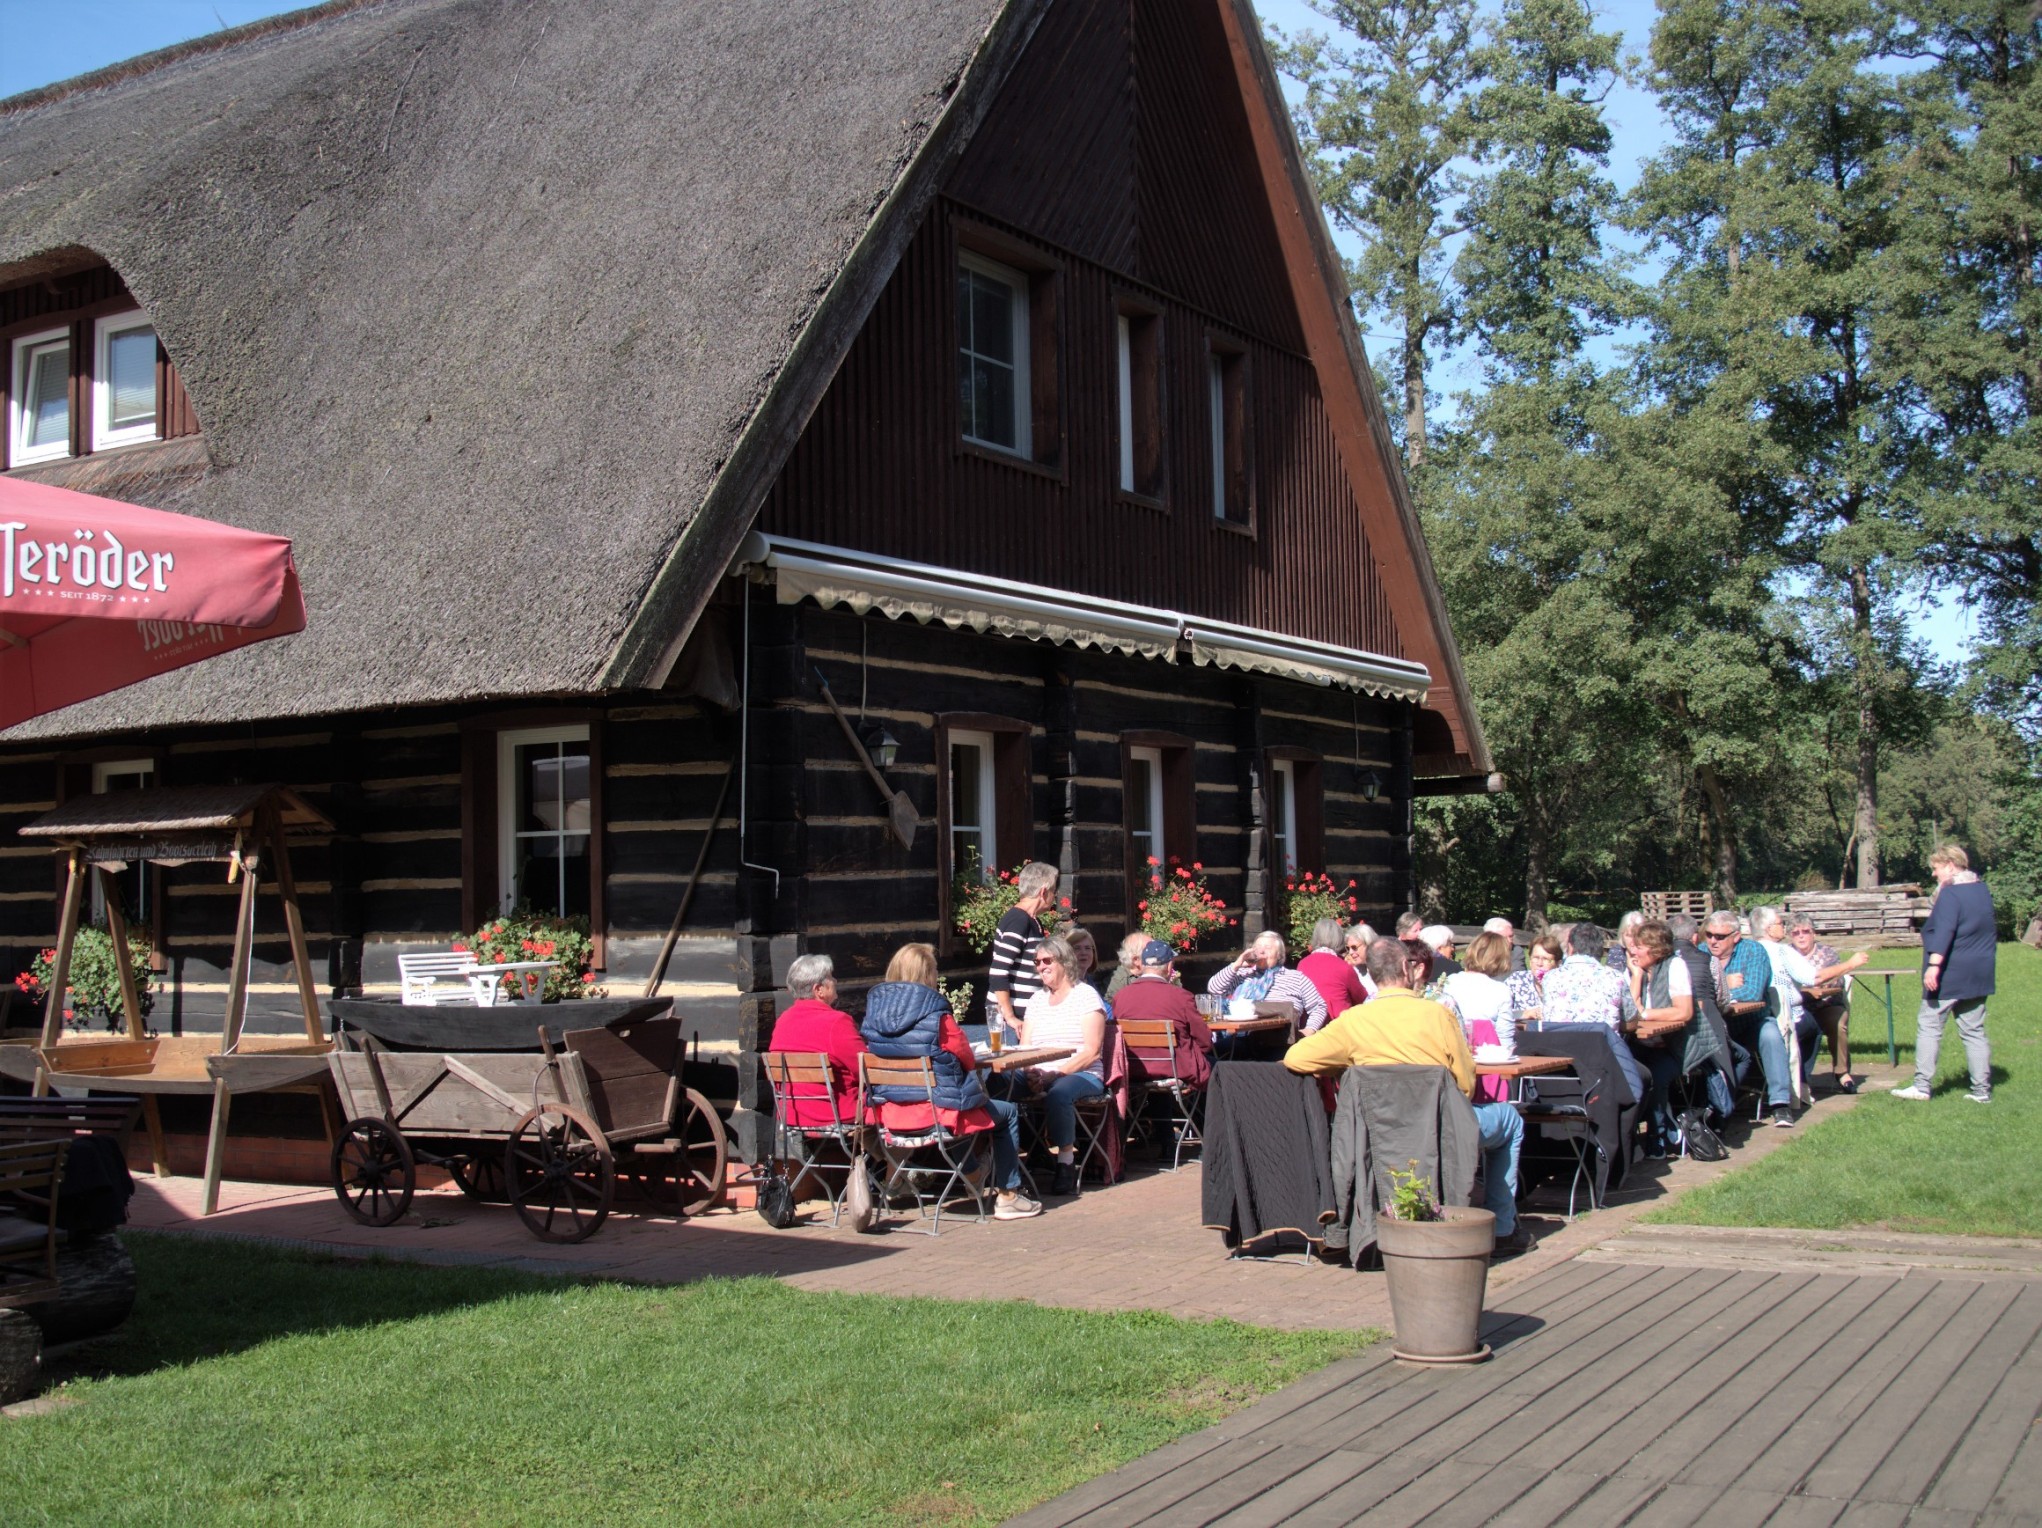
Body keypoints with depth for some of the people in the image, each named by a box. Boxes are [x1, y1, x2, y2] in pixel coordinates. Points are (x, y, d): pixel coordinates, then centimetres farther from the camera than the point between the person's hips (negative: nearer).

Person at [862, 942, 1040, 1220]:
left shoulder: (873, 1012, -1)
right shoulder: (936, 1014, -17)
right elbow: (966, 1059, -6)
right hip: (937, 1113, -7)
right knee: (1007, 1113, 17)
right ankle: (1007, 1195, 17)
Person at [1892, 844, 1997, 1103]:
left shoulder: (1950, 894, -15)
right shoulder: (1983, 890, 12)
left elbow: (1944, 931, -28)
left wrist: (1934, 964, -35)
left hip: (1950, 975, -8)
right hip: (1979, 974, 8)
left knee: (1929, 1027, -2)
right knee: (1974, 1031, 10)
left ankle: (1922, 1086, -3)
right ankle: (1982, 1089, 8)